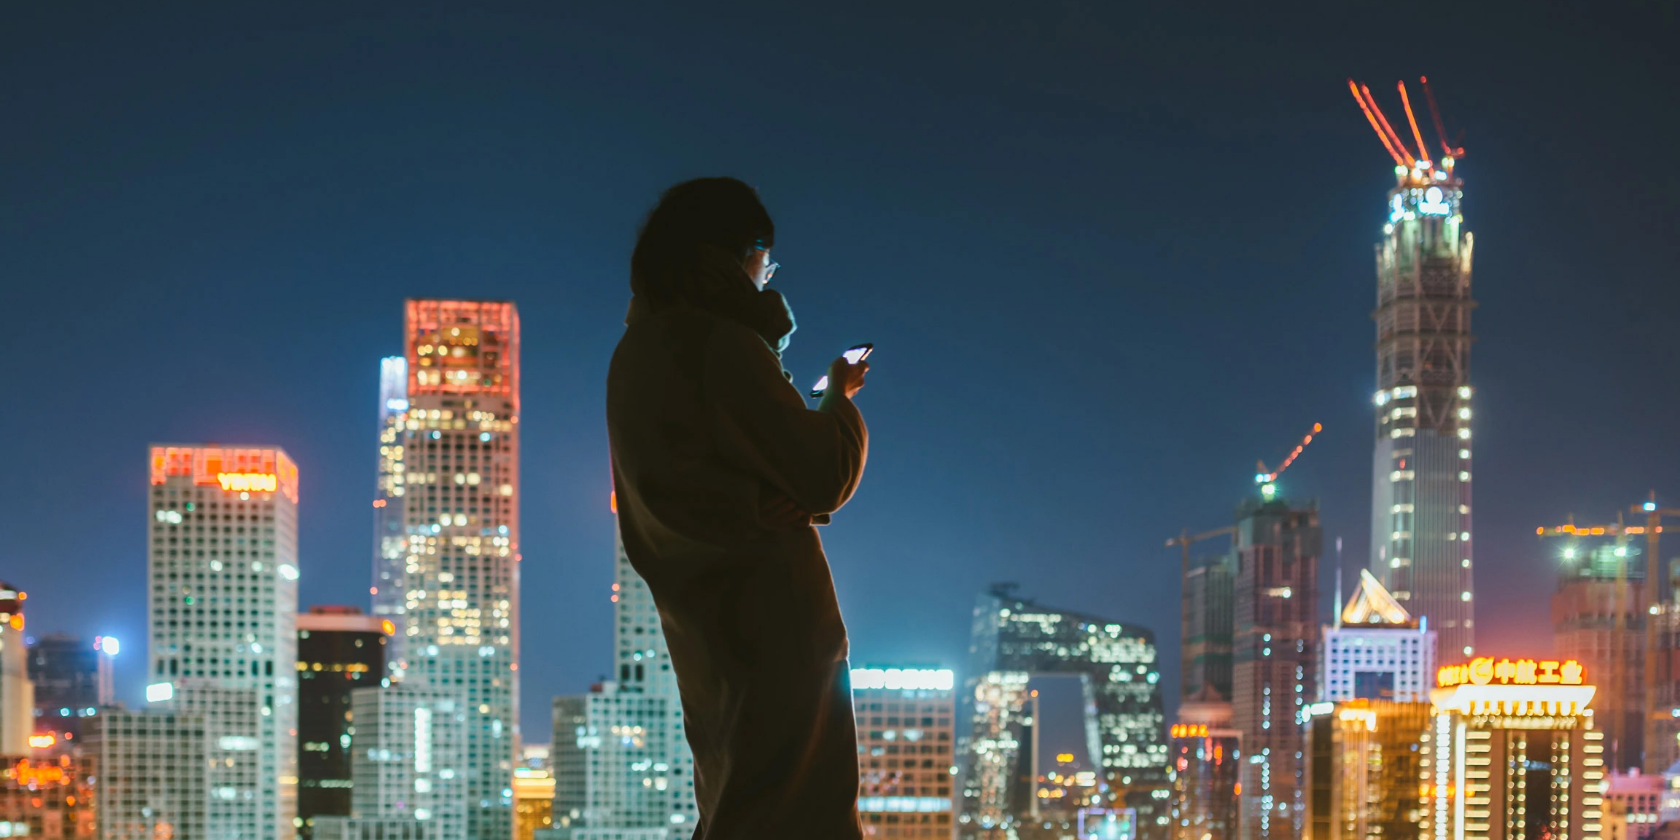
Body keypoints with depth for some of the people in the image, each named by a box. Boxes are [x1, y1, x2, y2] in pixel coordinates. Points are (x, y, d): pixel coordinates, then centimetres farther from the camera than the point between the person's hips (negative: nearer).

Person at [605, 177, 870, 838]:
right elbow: (822, 475, -14)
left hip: (697, 611, 9)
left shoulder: (636, 350, 10)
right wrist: (840, 398, 3)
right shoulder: (724, 347, -17)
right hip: (766, 605, -9)